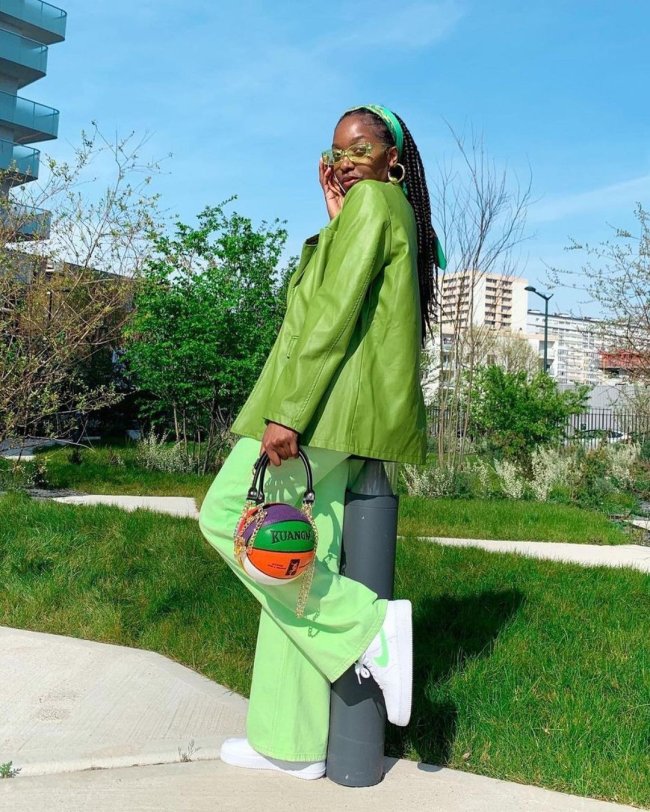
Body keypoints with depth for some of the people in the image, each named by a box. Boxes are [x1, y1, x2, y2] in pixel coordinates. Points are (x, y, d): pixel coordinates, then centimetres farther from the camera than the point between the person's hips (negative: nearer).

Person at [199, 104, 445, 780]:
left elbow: (337, 309, -16)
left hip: (331, 393, -10)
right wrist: (336, 218, 21)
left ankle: (368, 625, -9)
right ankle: (291, 741, 12)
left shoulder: (374, 199, -4)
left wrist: (288, 409, -22)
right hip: (349, 412, 10)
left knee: (227, 514, -9)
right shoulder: (393, 212, 26)